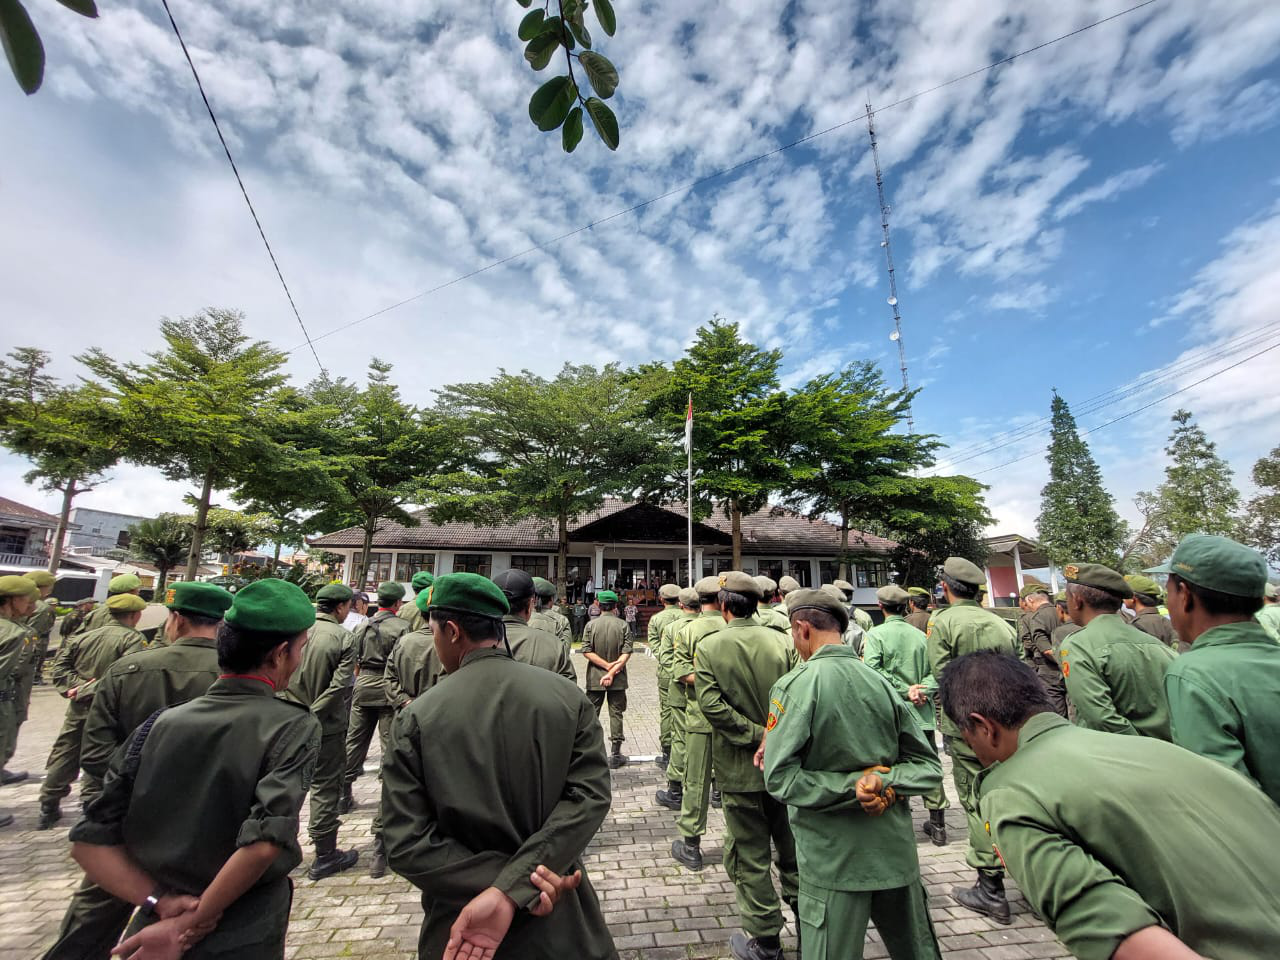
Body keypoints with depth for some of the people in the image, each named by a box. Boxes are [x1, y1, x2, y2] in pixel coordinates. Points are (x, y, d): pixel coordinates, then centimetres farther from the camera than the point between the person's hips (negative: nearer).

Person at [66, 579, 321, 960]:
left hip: (154, 924, 3)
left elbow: (90, 842, -5)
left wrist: (160, 900, -9)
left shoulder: (162, 723, -7)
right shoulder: (294, 727, -20)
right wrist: (192, 924, -13)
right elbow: (263, 843, -28)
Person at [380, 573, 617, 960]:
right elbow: (591, 794, -19)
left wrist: (504, 887, -17)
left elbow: (406, 844, -16)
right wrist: (514, 887, -22)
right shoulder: (569, 696, -12)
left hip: (457, 928, -1)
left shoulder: (416, 717, -15)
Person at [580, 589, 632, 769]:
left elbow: (586, 651, -10)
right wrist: (612, 671, -13)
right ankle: (615, 755, 14)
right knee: (616, 714, 9)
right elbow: (626, 653, -12)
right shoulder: (623, 626, -6)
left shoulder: (591, 625, -5)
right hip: (618, 680, 0)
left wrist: (606, 665, -8)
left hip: (595, 679, 0)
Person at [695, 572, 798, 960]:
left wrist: (756, 736, -17)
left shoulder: (709, 647, -14)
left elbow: (711, 704, -22)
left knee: (749, 855, 14)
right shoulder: (779, 641, -7)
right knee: (789, 844, 24)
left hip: (740, 770, -3)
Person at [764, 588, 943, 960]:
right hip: (897, 854, 5)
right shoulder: (883, 683, -3)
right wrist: (886, 780, -10)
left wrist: (851, 787, -16)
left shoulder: (795, 685, -16)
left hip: (833, 861, -4)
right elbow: (929, 768, 1)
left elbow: (779, 779, -19)